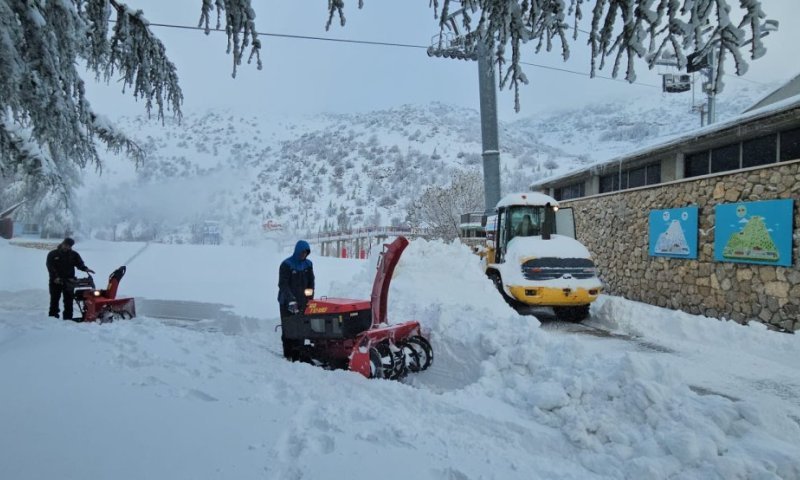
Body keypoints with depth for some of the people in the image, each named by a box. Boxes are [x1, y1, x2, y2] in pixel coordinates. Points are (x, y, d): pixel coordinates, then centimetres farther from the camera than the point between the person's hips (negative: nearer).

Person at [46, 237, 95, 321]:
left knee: (68, 300, -1)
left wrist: (85, 268, -20)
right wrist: (55, 277, -19)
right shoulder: (53, 254, 2)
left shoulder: (74, 254, 9)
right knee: (54, 299, 6)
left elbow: (79, 263, 2)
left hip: (68, 281, 1)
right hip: (56, 281, -1)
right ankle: (53, 316, 13)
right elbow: (50, 267, -6)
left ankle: (68, 318, 1)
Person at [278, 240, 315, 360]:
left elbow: (311, 283, 14)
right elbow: (283, 285, -13)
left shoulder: (308, 264, 8)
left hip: (302, 302, 4)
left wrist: (310, 299, 4)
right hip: (287, 302, -4)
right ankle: (288, 355, 3)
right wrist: (291, 299, -23)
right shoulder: (286, 264, -7)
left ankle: (297, 354, 9)